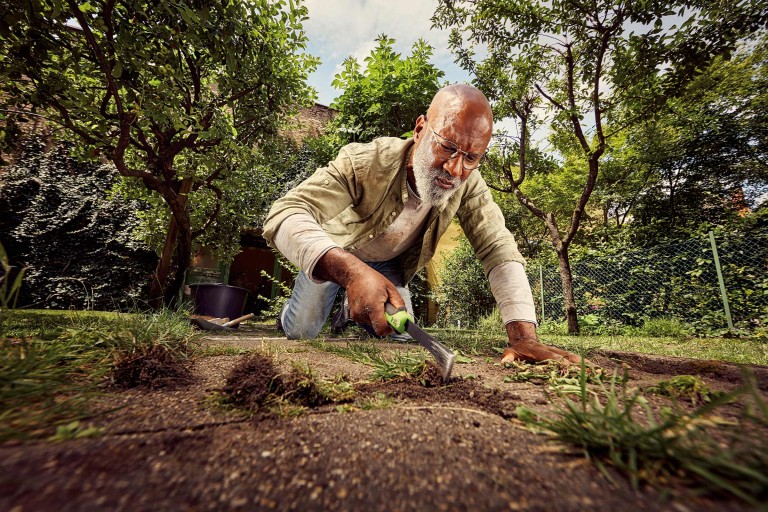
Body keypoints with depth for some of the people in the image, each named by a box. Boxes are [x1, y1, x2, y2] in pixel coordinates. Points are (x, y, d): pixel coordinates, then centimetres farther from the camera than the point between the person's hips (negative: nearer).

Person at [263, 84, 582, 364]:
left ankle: (349, 315, 36)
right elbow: (284, 215, -48)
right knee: (301, 332, -1)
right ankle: (290, 314, 39)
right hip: (334, 252, -3)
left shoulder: (469, 184, -27)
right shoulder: (363, 164, -39)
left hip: (389, 262, 3)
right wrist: (351, 271, -65)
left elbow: (500, 252, -29)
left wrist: (524, 338, -41)